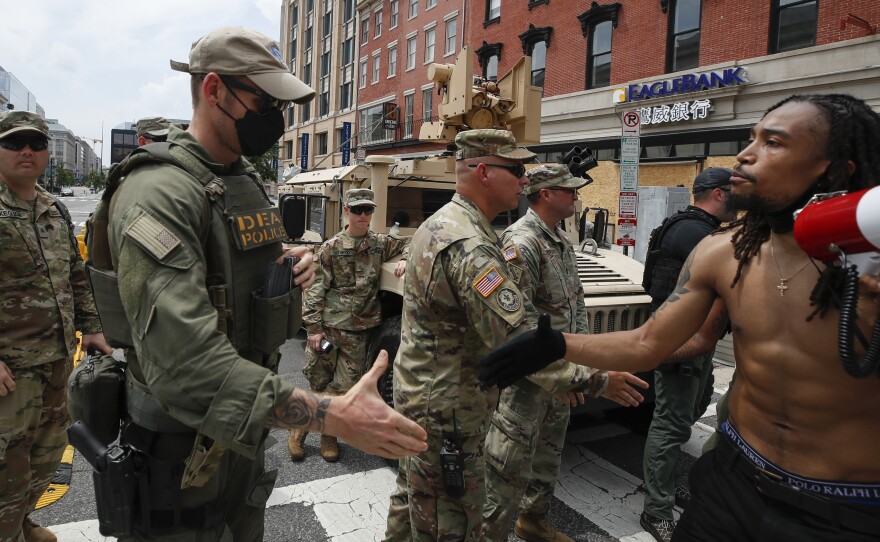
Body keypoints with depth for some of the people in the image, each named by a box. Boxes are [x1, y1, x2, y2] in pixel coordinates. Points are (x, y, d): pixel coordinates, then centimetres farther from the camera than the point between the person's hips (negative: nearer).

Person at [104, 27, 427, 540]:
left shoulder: (247, 180, 5)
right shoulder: (158, 193, -25)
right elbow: (184, 361, -36)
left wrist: (288, 264, -5)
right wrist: (333, 415, -41)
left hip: (246, 430, 8)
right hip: (183, 451, -7)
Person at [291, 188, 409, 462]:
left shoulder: (380, 243, 6)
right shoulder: (331, 247, -2)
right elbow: (316, 289, -3)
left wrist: (404, 260, -5)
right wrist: (313, 327, -8)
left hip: (359, 329, 2)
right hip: (328, 326, -2)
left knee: (346, 386, 4)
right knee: (318, 382, 6)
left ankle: (328, 434, 25)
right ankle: (300, 428, 29)